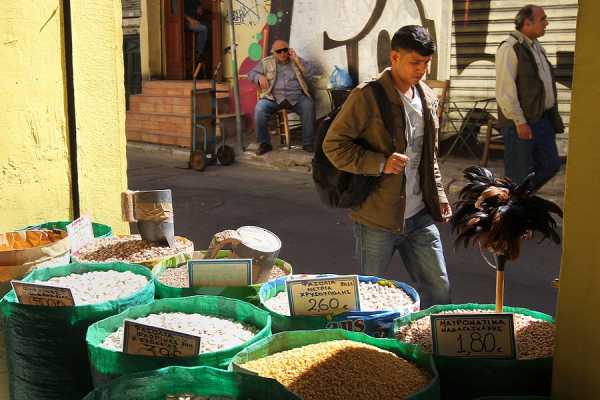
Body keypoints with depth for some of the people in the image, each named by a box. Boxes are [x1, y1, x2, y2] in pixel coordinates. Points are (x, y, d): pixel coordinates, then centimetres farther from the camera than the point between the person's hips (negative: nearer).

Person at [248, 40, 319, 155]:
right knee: (259, 109, -29)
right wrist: (259, 77, -7)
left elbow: (313, 72, 4)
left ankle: (308, 143, -18)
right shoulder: (266, 62, 14)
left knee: (308, 106, -30)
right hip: (273, 97, 0)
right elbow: (252, 73, 16)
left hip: (296, 97, 0)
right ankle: (264, 143, -11)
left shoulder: (296, 60, 15)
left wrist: (297, 60, -3)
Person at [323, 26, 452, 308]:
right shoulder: (367, 97, -14)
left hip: (419, 216, 6)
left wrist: (438, 195, 12)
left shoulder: (428, 99, 8)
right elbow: (333, 145, -14)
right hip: (377, 220, -6)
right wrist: (380, 163, -23)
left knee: (438, 289, 12)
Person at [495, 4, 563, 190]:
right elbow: (505, 91, -20)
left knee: (551, 164, 14)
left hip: (543, 119, 9)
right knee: (519, 173, 1)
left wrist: (553, 116, 18)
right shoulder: (510, 49, -15)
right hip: (521, 122, -9)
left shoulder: (536, 46, 15)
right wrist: (520, 121, -20)